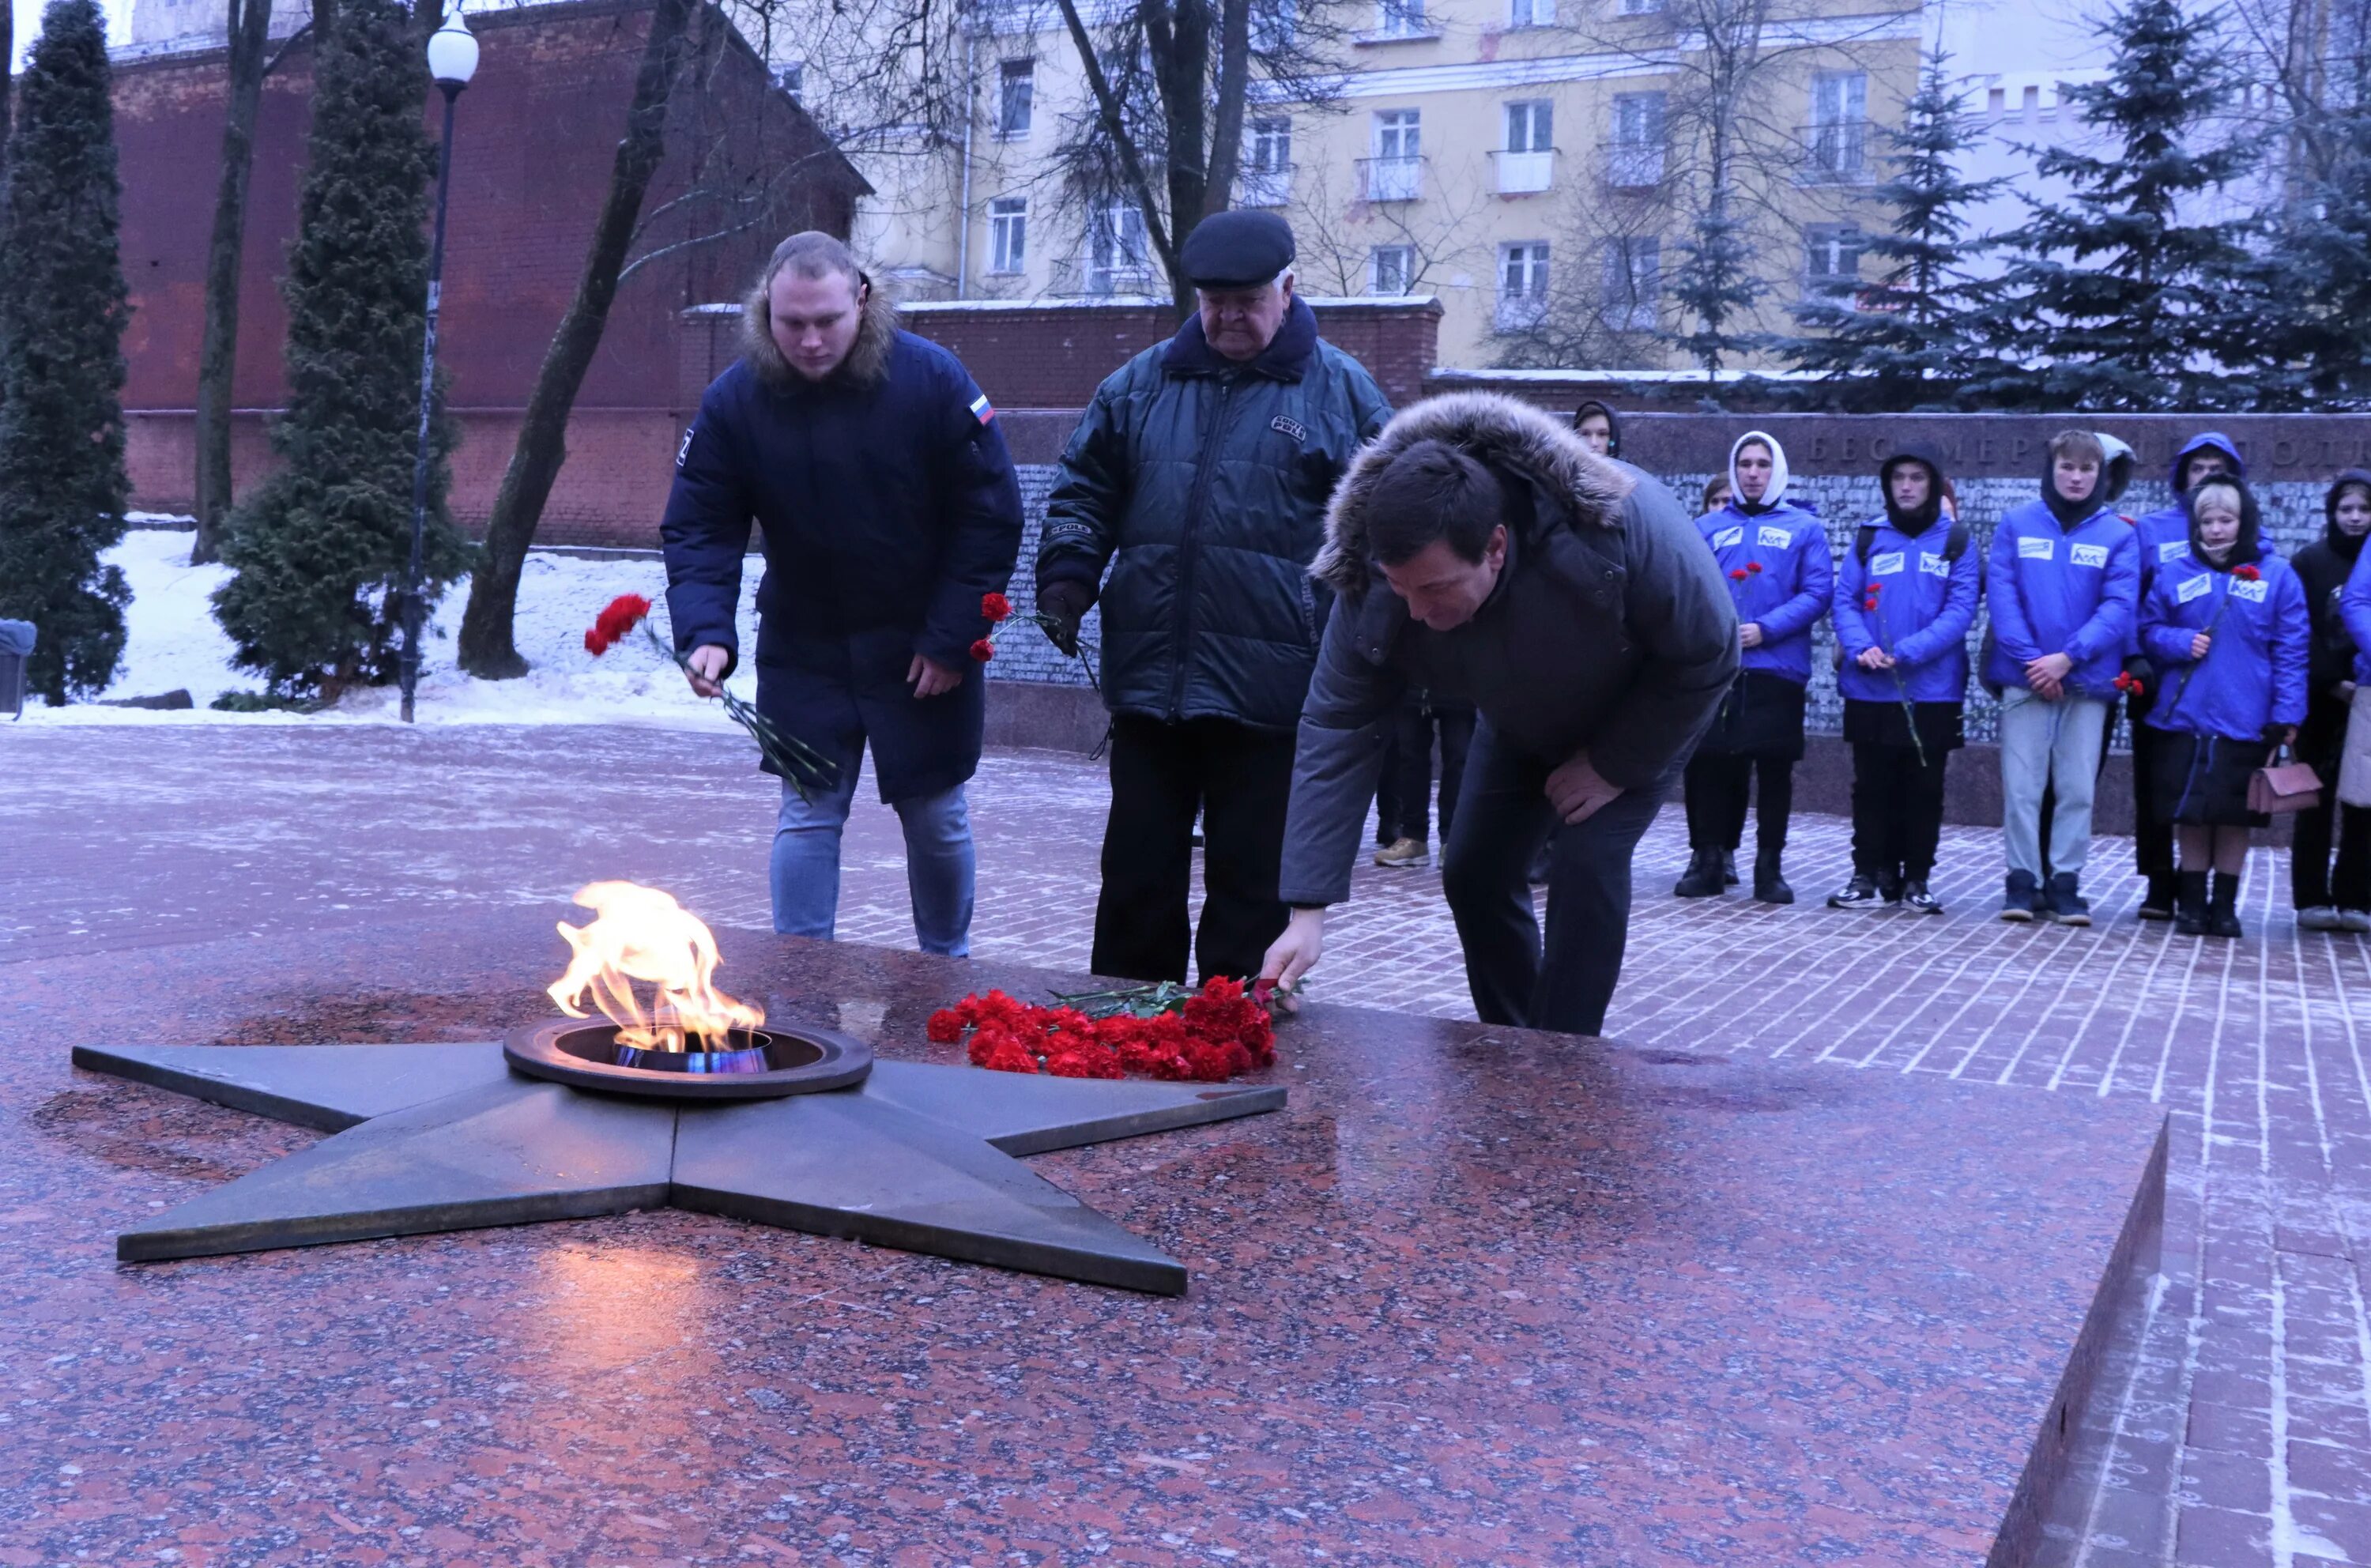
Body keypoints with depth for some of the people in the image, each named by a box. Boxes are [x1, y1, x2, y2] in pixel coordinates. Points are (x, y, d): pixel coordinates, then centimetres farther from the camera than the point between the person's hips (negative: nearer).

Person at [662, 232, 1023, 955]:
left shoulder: (933, 380, -15)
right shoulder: (733, 402, -10)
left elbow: (992, 516, -11)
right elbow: (697, 530, -9)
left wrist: (951, 639, -13)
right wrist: (705, 631, -26)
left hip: (922, 651, -1)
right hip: (802, 647, 1)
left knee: (937, 817, 11)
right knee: (807, 814, 4)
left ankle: (948, 968, 31)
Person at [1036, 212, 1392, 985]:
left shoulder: (1342, 391, 3)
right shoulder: (1140, 384, 12)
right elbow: (1085, 491, 19)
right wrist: (1067, 574, 2)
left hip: (1270, 697, -3)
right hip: (1148, 684, 4)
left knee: (1252, 891, 5)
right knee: (1137, 878, 12)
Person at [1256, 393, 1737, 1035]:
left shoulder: (1624, 526, -45)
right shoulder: (1375, 588, -35)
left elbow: (1710, 655, -28)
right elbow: (1335, 731, -31)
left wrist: (1614, 765, -23)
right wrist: (1307, 913, -36)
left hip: (1644, 712, -4)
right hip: (1521, 721, 4)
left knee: (1587, 868, -19)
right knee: (1474, 873, 2)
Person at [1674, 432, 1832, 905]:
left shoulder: (1804, 528, 8)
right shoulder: (1707, 527, 15)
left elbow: (1817, 593, -2)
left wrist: (1766, 629, -14)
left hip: (1777, 669, -2)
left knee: (1774, 770, 2)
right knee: (1708, 766, 2)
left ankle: (1770, 867, 10)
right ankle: (1707, 860, 12)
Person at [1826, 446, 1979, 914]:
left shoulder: (1956, 540, 2)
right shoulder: (1868, 537, 8)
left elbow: (1960, 609, -8)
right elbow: (1845, 600, 2)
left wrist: (1907, 651, -19)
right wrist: (1860, 648, -17)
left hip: (1933, 691, -1)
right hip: (1869, 690, 1)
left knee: (1924, 789, 7)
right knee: (1871, 787, 8)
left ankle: (1916, 880, 16)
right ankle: (1867, 875, 17)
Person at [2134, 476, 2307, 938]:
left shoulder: (2276, 575, 1)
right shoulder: (2174, 572, 5)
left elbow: (2292, 651, -1)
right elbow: (2149, 630, 11)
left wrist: (2287, 714, -8)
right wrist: (2180, 642, -11)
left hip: (2247, 722, -1)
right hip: (2185, 719, 1)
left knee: (2235, 817, 7)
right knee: (2190, 814, 6)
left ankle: (2225, 904, 18)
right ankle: (2191, 901, 17)